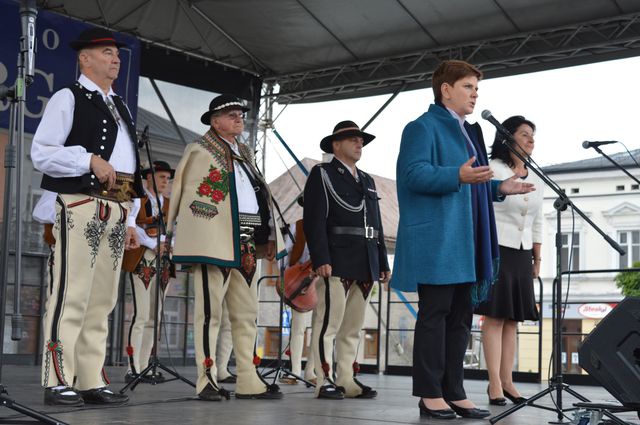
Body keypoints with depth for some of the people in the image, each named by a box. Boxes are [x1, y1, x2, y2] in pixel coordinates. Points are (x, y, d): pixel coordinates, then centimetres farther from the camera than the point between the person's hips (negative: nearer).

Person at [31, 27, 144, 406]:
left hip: (116, 213, 7)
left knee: (103, 300, 6)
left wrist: (130, 221, 17)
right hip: (82, 207, -7)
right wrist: (90, 159, -16)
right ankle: (58, 382, -7)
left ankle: (92, 382, 9)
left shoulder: (121, 108, 23)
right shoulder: (68, 99, 3)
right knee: (72, 295, -10)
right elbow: (41, 153, -6)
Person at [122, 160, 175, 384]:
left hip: (163, 262, 6)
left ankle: (144, 367, 7)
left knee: (154, 317, 4)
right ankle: (133, 369, -12)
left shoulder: (169, 204, 20)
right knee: (141, 314, -13)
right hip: (142, 259, -6)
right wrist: (154, 245, -15)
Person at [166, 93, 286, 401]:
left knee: (247, 315, 7)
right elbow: (189, 195, -2)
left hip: (247, 244, 7)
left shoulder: (245, 154, 22)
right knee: (210, 312, -5)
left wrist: (269, 237, 13)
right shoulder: (200, 151, 2)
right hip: (214, 241, -7)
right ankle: (207, 381, 0)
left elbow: (260, 197, 20)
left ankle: (248, 381, 11)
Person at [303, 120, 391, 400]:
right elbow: (315, 220, -7)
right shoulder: (322, 175, 3)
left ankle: (347, 381, 11)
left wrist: (383, 263, 16)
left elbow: (377, 225, 23)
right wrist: (320, 259, -17)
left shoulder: (367, 181, 24)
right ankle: (325, 382, -6)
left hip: (366, 265, 7)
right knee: (328, 323, -8)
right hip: (337, 262, -7)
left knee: (353, 327, 7)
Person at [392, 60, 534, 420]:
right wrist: (458, 176, -31)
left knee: (461, 315, 8)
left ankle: (454, 392, 12)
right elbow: (415, 174, -19)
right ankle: (430, 394, -1)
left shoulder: (469, 132, 22)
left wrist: (498, 188, 12)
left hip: (465, 242, 9)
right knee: (435, 313, -6)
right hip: (436, 241, -9)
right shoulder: (423, 127, -5)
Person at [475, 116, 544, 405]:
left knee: (512, 319, 5)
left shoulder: (536, 179, 14)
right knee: (495, 316, -7)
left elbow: (537, 222, 19)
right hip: (497, 249, -6)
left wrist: (537, 259, 16)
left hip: (522, 254, 6)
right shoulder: (492, 169, -4)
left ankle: (506, 381, 9)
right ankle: (495, 384, -6)